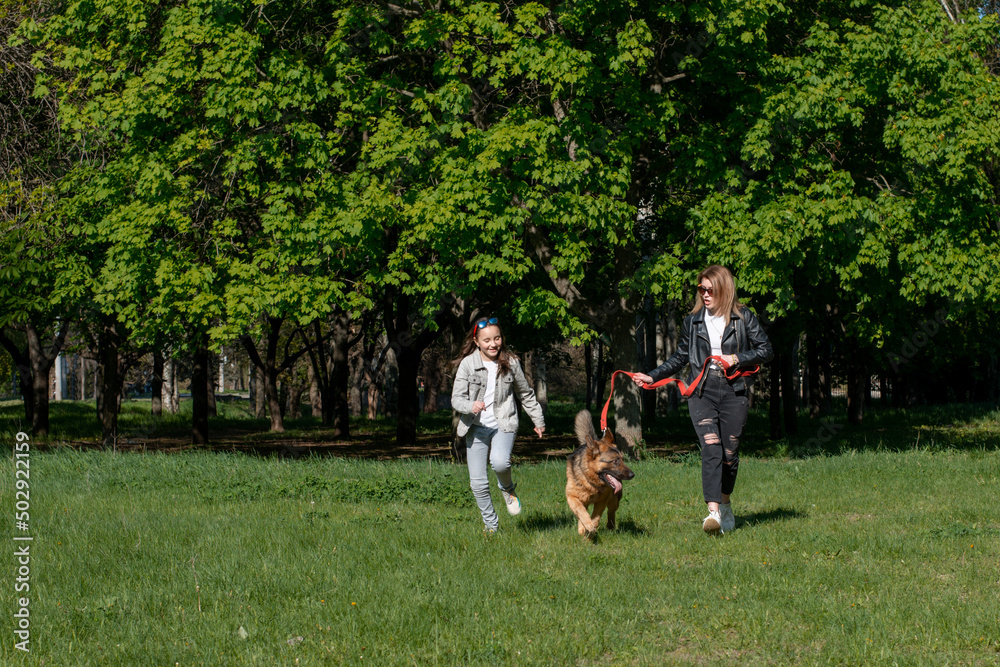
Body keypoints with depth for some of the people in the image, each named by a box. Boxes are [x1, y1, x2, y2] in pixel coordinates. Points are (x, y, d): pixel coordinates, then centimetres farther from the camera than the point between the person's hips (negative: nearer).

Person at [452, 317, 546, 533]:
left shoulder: (510, 363, 0)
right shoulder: (468, 364, -6)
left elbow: (526, 394, 15)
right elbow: (456, 398, -7)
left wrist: (538, 421, 23)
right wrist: (471, 406, -29)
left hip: (504, 424, -1)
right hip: (477, 427, 1)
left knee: (500, 462, -30)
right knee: (478, 483, -2)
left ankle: (508, 489, 4)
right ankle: (491, 526, 16)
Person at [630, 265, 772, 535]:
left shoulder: (743, 318, 4)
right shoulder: (693, 321, 12)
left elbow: (766, 350, 5)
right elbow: (680, 357, 21)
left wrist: (736, 358, -7)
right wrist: (652, 376, 13)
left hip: (733, 391, -1)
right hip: (701, 390, 1)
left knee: (729, 452, 6)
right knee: (711, 447, -17)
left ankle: (725, 504, 31)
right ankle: (713, 512, -26)